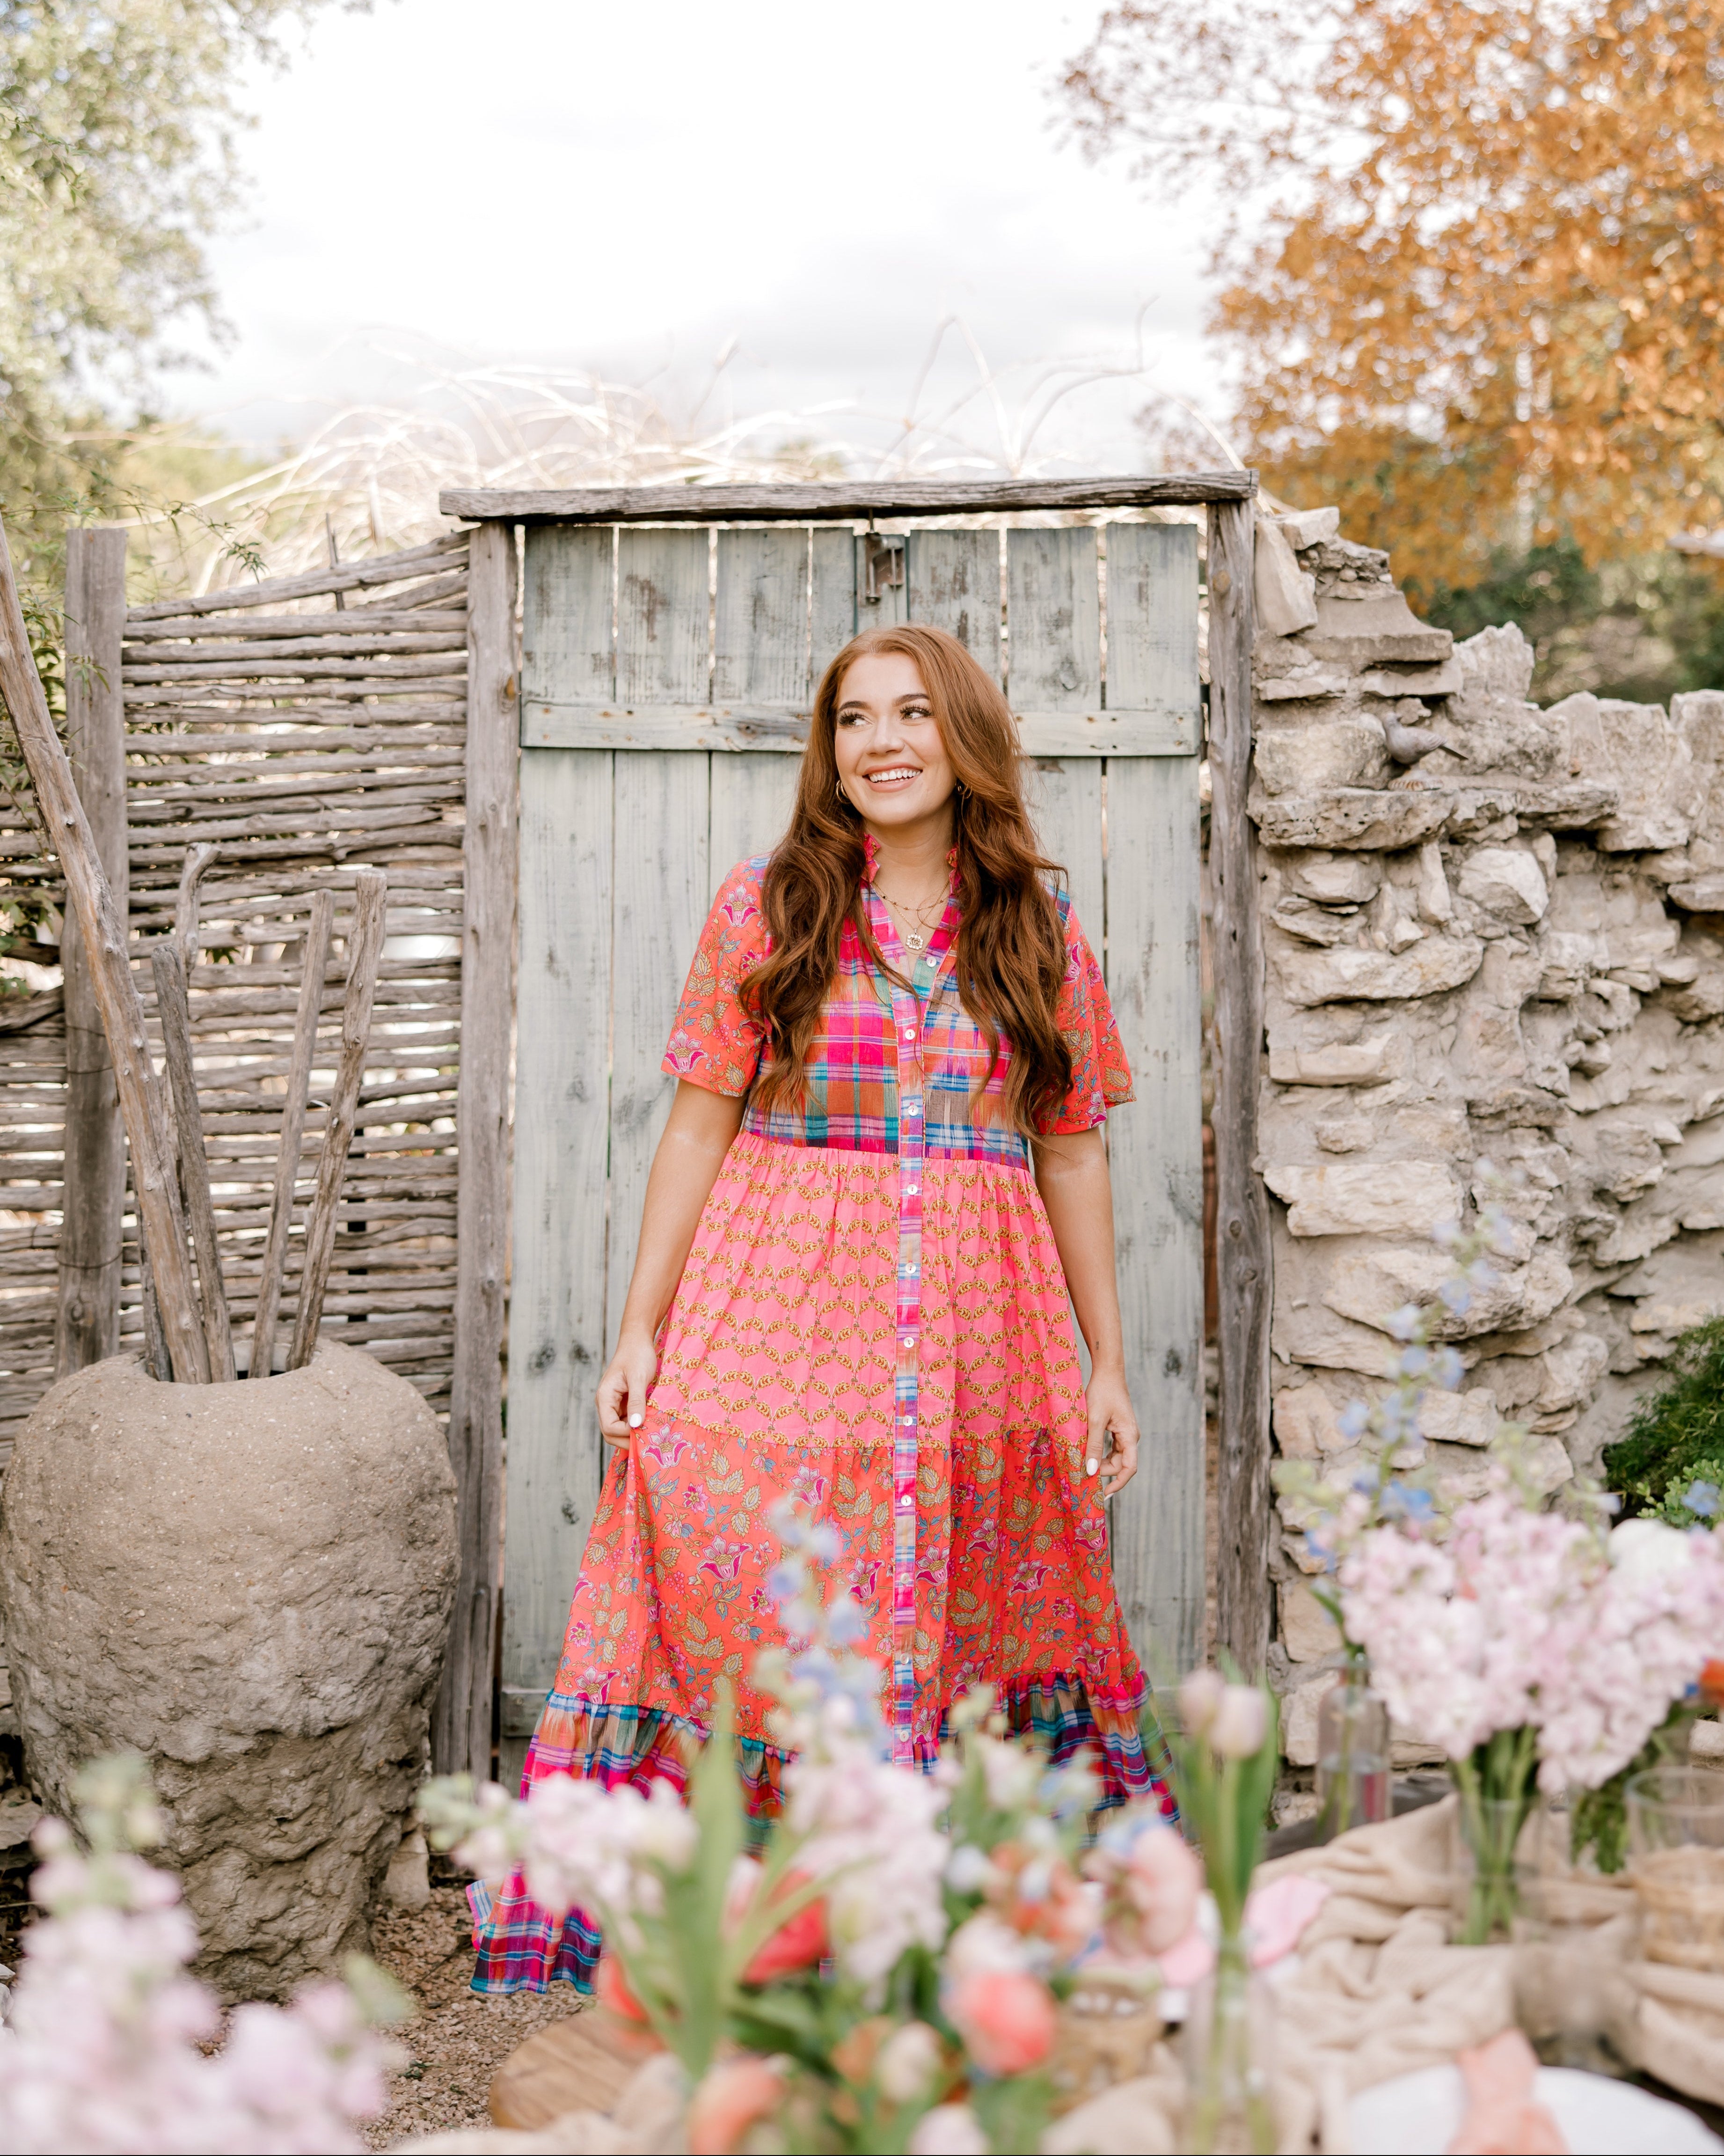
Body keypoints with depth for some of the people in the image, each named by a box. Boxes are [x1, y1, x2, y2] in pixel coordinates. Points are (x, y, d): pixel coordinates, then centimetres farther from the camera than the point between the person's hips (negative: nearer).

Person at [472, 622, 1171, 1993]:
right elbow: (700, 1125, 5)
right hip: (777, 1323, -1)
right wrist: (642, 1328, 0)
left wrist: (1110, 1364, 9)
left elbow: (1071, 1154, 11)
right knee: (738, 1602, -7)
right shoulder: (765, 910, 6)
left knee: (990, 1618, 4)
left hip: (980, 1337, 2)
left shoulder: (1041, 931, 9)